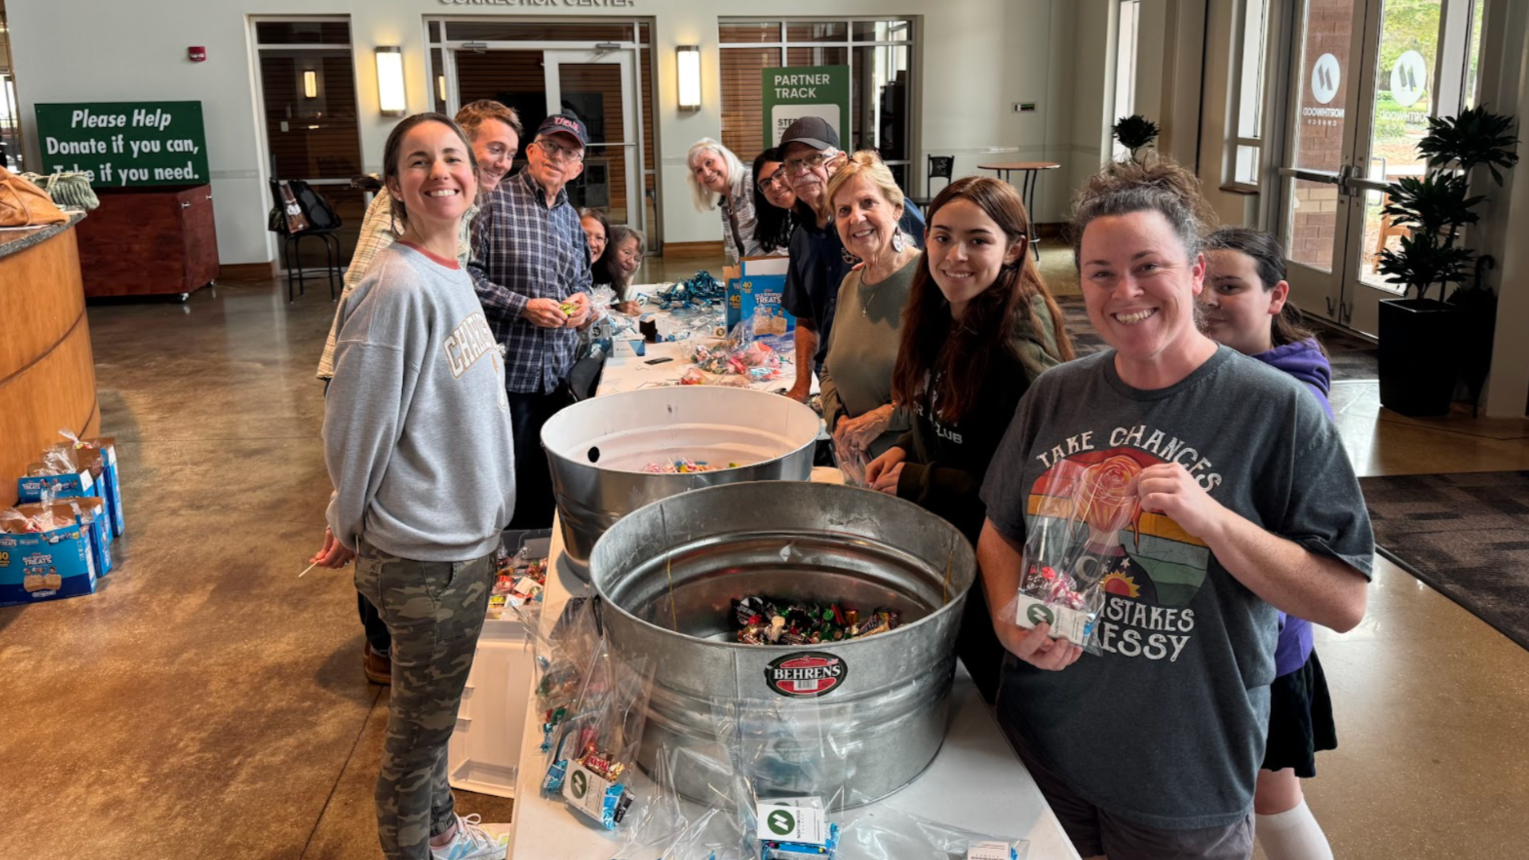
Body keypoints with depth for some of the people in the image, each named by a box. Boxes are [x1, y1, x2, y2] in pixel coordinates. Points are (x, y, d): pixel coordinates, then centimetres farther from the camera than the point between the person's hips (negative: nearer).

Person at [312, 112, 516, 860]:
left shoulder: (449, 272, 5)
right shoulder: (396, 286, -23)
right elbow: (355, 424, -18)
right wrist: (348, 525, -4)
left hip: (465, 532, 8)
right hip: (422, 551, -8)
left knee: (435, 705, 25)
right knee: (422, 714, 11)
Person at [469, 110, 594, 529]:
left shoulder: (571, 217, 15)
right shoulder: (495, 200, -9)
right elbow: (466, 275, -15)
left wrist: (582, 297, 5)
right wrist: (523, 307, -19)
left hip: (558, 369, 7)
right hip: (507, 368, -7)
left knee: (549, 479, 14)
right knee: (511, 480, 2)